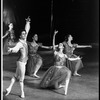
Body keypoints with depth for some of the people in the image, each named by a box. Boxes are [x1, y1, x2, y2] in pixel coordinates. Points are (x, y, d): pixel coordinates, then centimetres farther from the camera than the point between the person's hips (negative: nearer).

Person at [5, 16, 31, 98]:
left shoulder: (24, 41, 5)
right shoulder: (19, 43, -18)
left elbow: (27, 30, 15)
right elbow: (16, 49, -41)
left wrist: (27, 22, 14)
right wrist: (12, 49, -63)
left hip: (24, 61, 9)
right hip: (21, 61, -9)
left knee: (16, 76, 14)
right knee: (21, 78, 0)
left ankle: (9, 88, 20)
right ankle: (22, 92, 9)